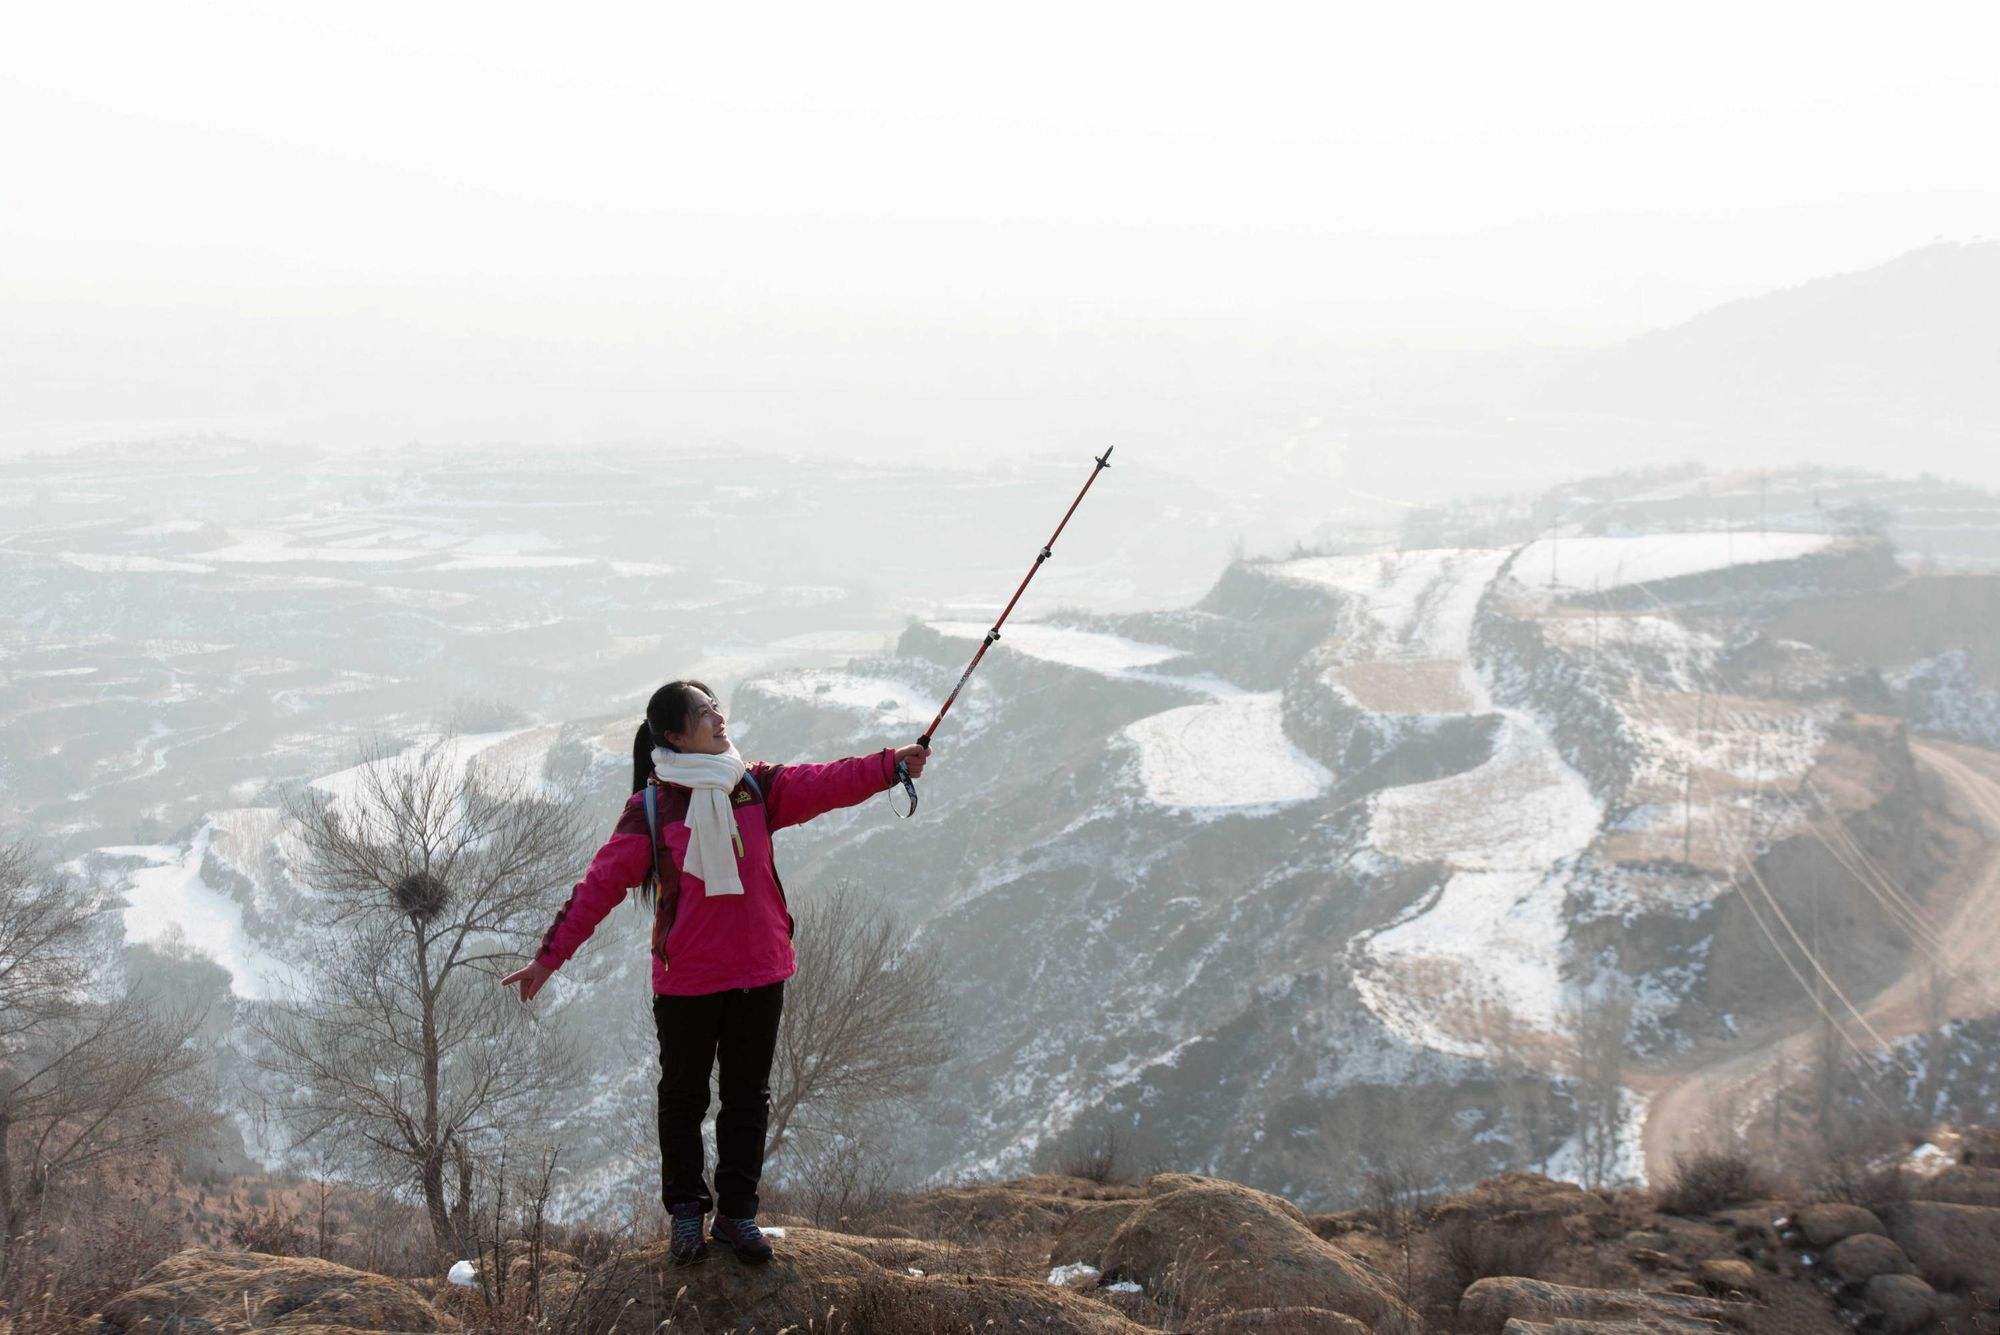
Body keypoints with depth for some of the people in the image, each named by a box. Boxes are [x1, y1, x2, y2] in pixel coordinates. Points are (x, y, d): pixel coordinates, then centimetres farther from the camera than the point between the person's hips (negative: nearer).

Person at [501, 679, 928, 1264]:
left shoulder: (756, 788, 2)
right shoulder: (651, 810, -8)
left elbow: (824, 784, -9)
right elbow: (601, 884, -8)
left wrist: (889, 766, -24)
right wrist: (550, 956, -10)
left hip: (759, 973, 3)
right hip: (685, 980, -3)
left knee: (749, 1095, 11)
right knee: (684, 1096, 10)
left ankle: (737, 1213, 24)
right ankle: (685, 1212, 26)